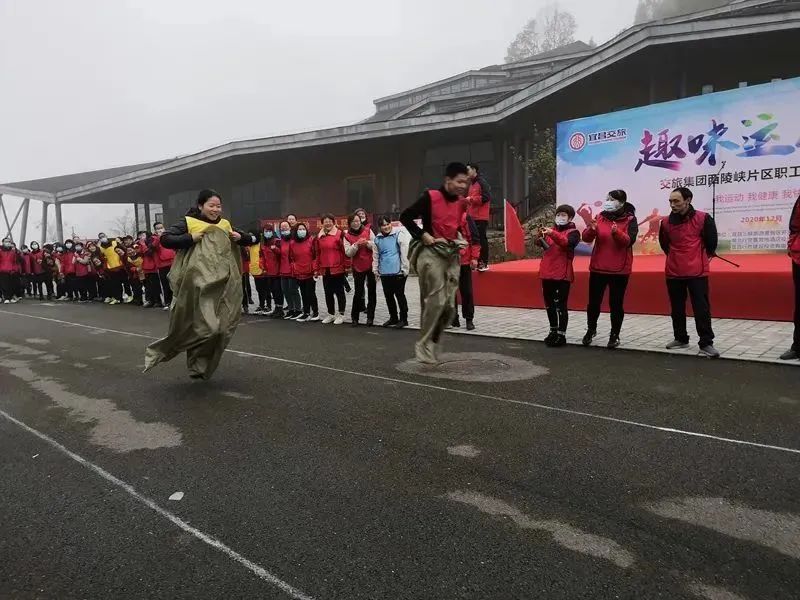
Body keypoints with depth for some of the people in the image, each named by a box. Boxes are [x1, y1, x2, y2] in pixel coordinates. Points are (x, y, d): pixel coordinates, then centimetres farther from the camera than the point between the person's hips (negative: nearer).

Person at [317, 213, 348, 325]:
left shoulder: (339, 234, -9)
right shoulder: (320, 236, 9)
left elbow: (345, 250, -11)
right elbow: (318, 253, 14)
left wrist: (346, 265, -13)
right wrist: (317, 267, 12)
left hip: (337, 268, -6)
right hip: (325, 269, 6)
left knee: (339, 291, 3)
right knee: (328, 292, 12)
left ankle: (341, 315, 11)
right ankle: (331, 314, 23)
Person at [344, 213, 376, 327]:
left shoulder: (368, 231, 1)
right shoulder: (347, 236, 1)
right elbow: (348, 253, -6)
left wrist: (367, 243, -20)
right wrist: (356, 244, -20)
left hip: (371, 265, 1)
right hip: (357, 267, 0)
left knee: (372, 291, 3)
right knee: (358, 292, 1)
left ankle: (370, 317, 11)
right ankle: (354, 317, 15)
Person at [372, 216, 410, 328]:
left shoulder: (399, 234, -6)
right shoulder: (377, 239, 9)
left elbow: (404, 252, -9)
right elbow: (375, 256, 15)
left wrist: (404, 269, -10)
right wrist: (375, 270, 14)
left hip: (398, 271, -5)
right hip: (384, 272, 5)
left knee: (399, 295, 1)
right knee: (388, 296, 13)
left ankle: (403, 319, 11)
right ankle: (393, 317, 27)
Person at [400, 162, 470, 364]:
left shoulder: (462, 202, 8)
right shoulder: (430, 197, -9)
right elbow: (405, 217, -7)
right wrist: (424, 236, -13)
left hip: (452, 254, 7)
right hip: (432, 252, -7)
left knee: (449, 304, 4)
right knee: (436, 299, -15)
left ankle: (431, 344, 18)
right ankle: (423, 345, -2)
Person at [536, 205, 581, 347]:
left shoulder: (573, 232, -2)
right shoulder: (551, 230, 15)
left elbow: (566, 242, -24)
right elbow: (540, 243, 0)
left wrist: (552, 234, -39)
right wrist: (540, 237, -22)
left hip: (562, 273, -6)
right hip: (547, 272, 6)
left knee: (561, 305, -5)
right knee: (549, 304, 15)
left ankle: (561, 335, 1)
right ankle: (553, 331, 29)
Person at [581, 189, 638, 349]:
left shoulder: (630, 220, -3)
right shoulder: (601, 217, 4)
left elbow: (629, 241, -17)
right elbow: (586, 238, -3)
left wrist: (616, 232, -35)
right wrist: (592, 229, -24)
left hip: (619, 269, -3)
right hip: (598, 267, 3)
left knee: (616, 303, 4)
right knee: (594, 301, 8)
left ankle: (615, 336, 16)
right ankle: (591, 330, 29)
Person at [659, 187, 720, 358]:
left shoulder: (703, 219, -9)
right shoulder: (666, 222, 1)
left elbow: (711, 241, 2)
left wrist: (702, 257, 13)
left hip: (697, 272, -4)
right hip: (673, 272, 4)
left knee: (701, 308, -4)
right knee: (677, 308, 12)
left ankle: (706, 343, 0)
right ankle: (681, 338, 26)